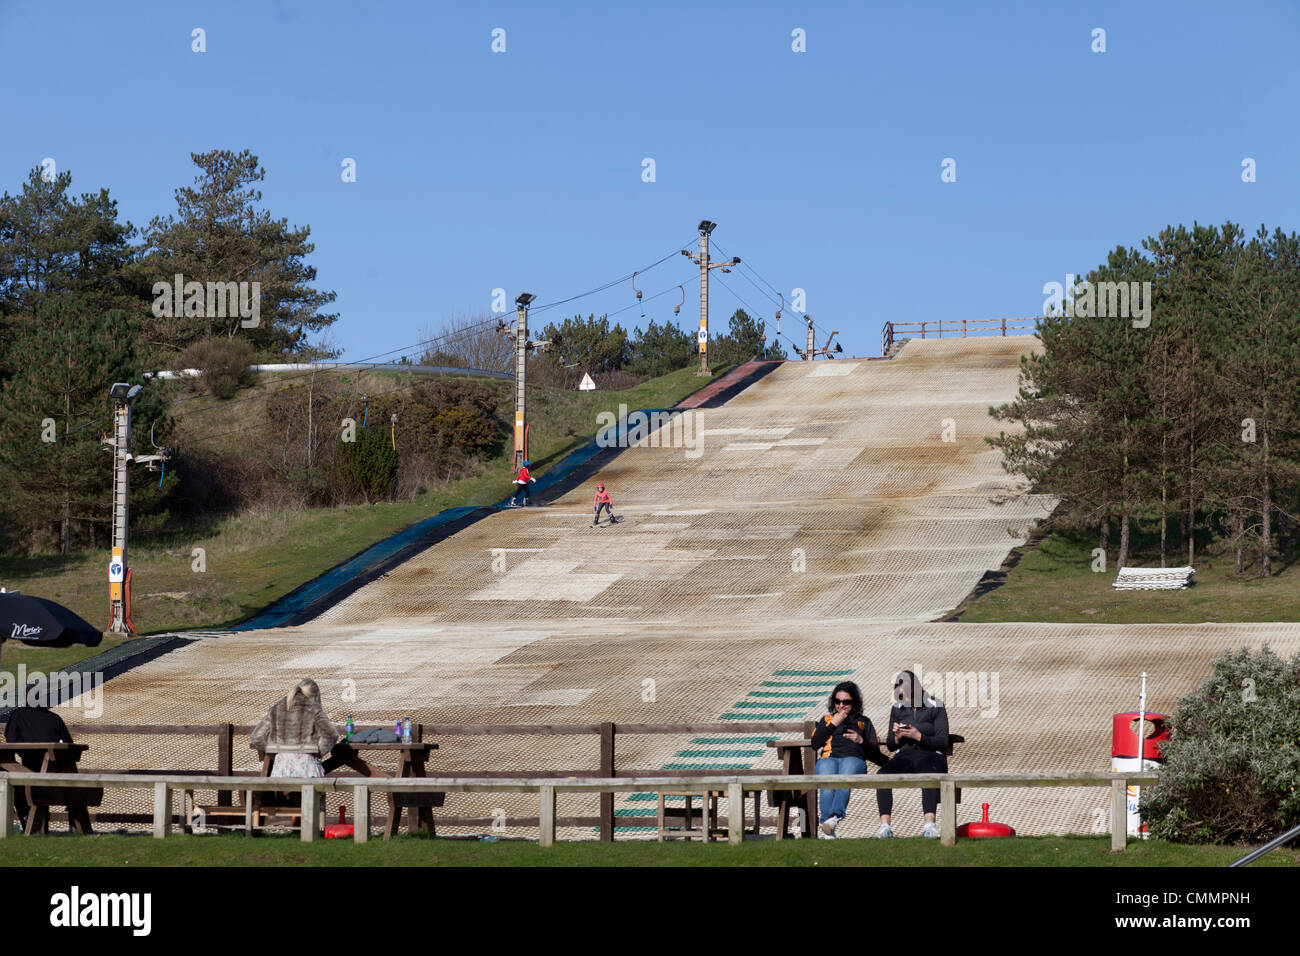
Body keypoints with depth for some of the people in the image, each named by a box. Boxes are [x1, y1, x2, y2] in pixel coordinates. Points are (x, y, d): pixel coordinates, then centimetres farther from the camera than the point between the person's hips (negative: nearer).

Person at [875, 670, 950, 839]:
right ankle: (884, 825, -39)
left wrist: (919, 736, -16)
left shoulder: (935, 707, 3)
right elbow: (890, 745, 18)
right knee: (883, 774, -30)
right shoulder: (897, 709, 16)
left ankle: (929, 823, -53)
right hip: (905, 756, 3)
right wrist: (897, 737, -5)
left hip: (930, 755, -3)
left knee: (929, 774, -41)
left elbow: (943, 742, -3)